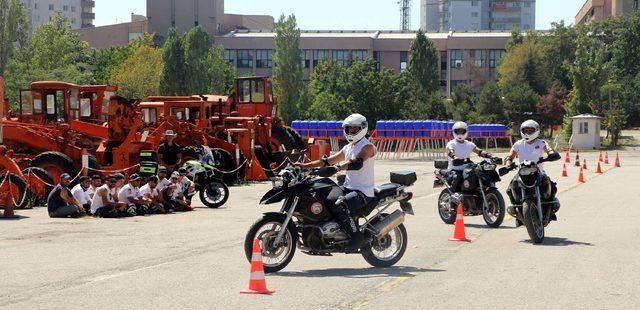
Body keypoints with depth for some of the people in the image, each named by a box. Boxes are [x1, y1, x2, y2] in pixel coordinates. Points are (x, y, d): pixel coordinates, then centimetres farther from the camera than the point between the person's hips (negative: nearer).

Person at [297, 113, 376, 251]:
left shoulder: (367, 146, -8)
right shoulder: (348, 148, 19)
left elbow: (357, 163, -27)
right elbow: (328, 160, 18)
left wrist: (337, 167, -40)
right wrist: (305, 165, 7)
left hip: (363, 193, -9)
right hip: (348, 188, 9)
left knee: (339, 206, -33)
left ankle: (359, 237, -21)